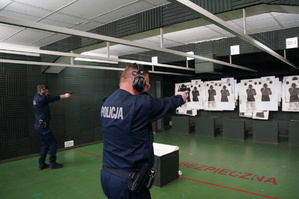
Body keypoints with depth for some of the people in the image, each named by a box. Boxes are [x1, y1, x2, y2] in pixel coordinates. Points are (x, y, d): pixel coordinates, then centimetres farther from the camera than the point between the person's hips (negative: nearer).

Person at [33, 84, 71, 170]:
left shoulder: (37, 97, 9)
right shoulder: (41, 98, -19)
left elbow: (51, 98, 8)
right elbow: (53, 98, -10)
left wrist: (64, 95, -2)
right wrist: (65, 96, 2)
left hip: (39, 125, 10)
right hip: (43, 126, -10)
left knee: (45, 144, 18)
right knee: (53, 143, 0)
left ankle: (41, 164, 24)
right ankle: (52, 163, 9)